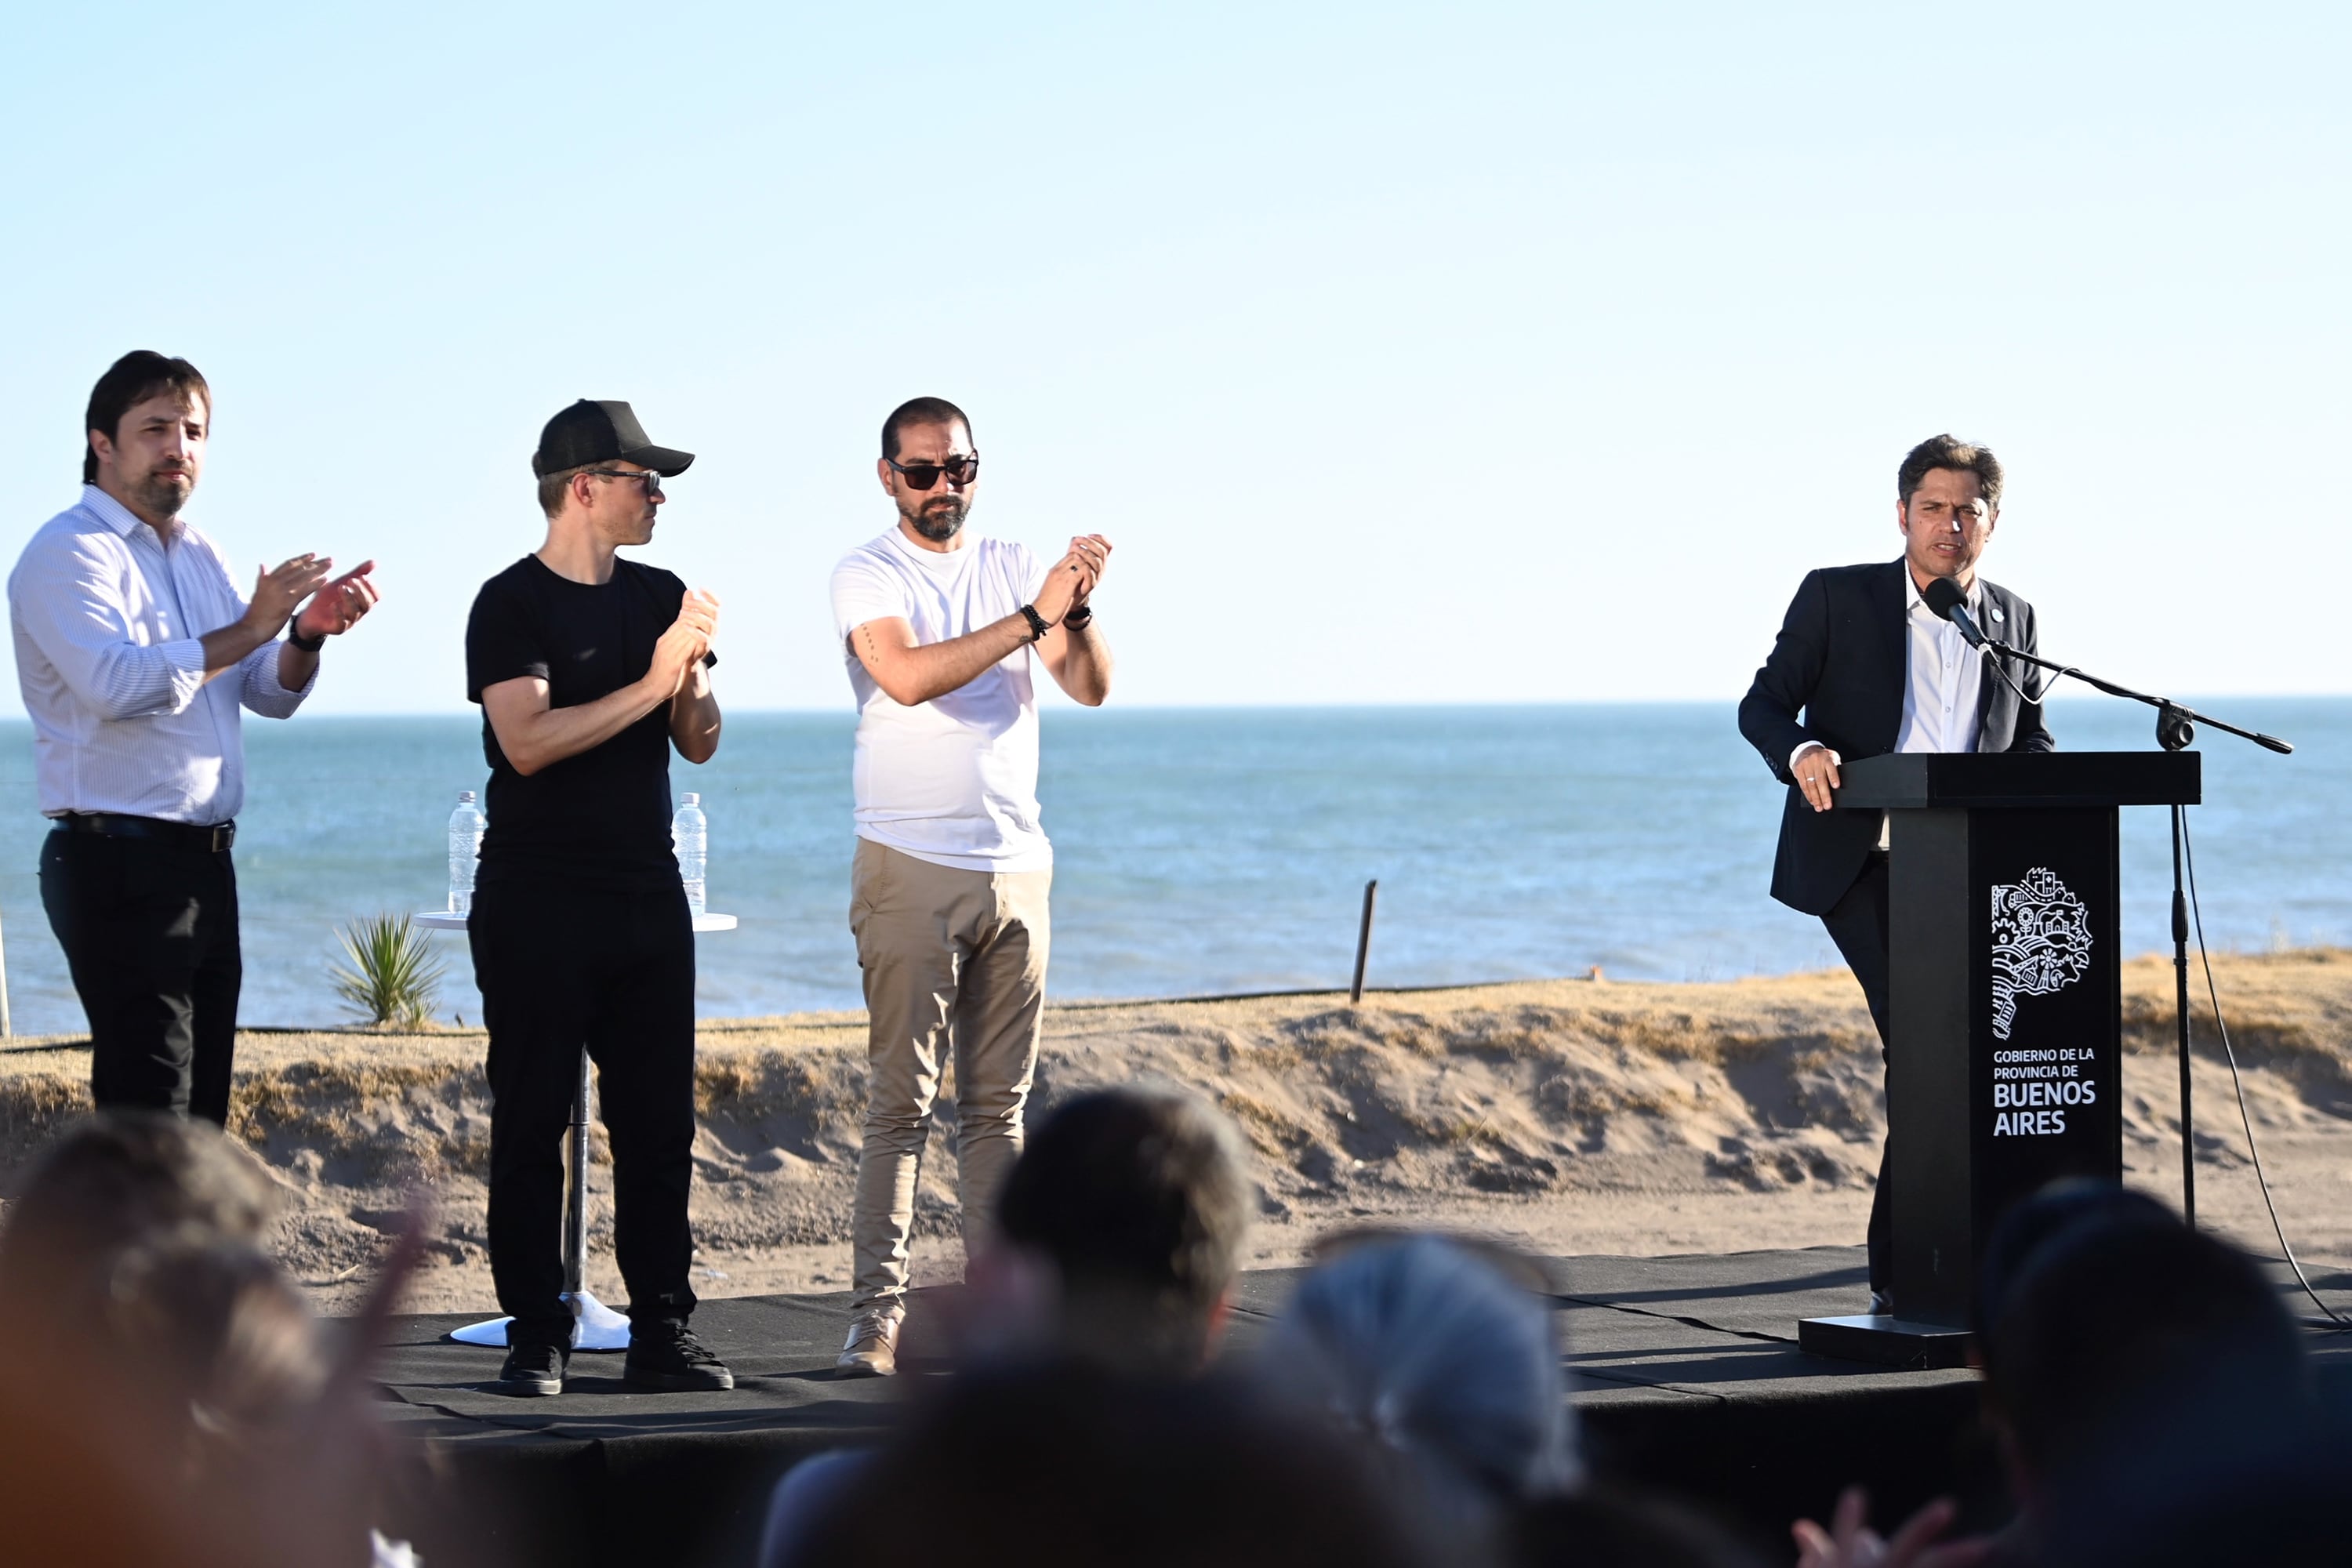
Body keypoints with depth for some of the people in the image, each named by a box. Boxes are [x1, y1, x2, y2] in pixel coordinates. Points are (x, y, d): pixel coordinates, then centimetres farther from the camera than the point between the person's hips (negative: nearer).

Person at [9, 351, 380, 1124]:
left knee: (200, 1110, 11)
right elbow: (115, 683, -25)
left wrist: (307, 633, -8)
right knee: (150, 1111, -11)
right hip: (119, 863, -9)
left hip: (204, 860, 9)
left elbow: (270, 693, 13)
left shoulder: (201, 557, 17)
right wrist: (248, 630, -22)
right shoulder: (69, 553, -9)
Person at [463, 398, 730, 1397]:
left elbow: (699, 744, 14)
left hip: (647, 895, 6)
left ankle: (663, 1334, 8)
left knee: (659, 1124, 4)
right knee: (531, 1125, -1)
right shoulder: (513, 605, -6)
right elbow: (528, 741, -19)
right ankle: (536, 1339, 3)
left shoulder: (658, 596, 13)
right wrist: (650, 683, -18)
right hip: (537, 903, -6)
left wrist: (695, 668, -6)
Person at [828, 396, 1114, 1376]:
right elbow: (909, 675, -20)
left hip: (1016, 865, 4)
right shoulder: (866, 577, -1)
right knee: (900, 1101, -7)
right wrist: (1035, 615, -24)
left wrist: (1079, 611, -18)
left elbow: (1091, 688, 2)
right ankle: (877, 1313, -6)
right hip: (910, 866, -4)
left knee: (999, 1105, 6)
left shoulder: (1013, 568, 11)